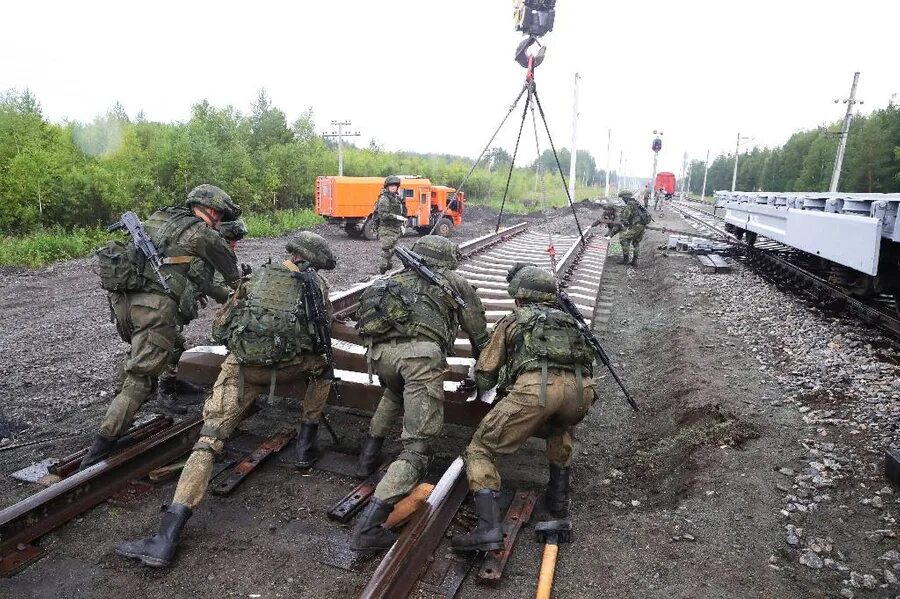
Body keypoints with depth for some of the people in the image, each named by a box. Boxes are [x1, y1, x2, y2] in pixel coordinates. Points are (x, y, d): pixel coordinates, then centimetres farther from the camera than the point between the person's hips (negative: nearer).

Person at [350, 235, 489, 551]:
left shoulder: (397, 278, 35)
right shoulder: (456, 283, 24)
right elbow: (479, 335, 28)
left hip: (379, 350, 5)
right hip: (420, 352, -5)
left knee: (396, 393, 39)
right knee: (417, 447, -4)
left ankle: (369, 454, 33)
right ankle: (369, 525, -17)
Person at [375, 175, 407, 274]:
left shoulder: (397, 198, 16)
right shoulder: (384, 198, -11)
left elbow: (401, 213, 28)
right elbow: (382, 214, -22)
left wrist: (402, 225, 22)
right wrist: (396, 217, -25)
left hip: (395, 228, 9)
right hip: (386, 229, -9)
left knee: (392, 250, 15)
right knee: (387, 250, -13)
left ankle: (388, 266, 25)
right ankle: (382, 271, -11)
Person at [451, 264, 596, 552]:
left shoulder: (511, 321, 26)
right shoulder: (568, 320, 36)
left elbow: (484, 378, 26)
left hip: (535, 388, -4)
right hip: (581, 390, 5)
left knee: (480, 450, 9)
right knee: (562, 426, 39)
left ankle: (489, 528, -7)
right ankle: (558, 496, 34)